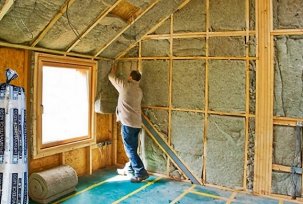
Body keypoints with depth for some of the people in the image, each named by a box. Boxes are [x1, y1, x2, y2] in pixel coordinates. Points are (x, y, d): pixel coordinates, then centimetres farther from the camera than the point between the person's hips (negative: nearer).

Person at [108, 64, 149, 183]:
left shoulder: (125, 85, -8)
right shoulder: (139, 91, 12)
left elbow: (111, 77, 8)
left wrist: (113, 70, 28)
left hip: (128, 123, -8)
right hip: (137, 123, 8)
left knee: (130, 149, -4)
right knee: (132, 148, 17)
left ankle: (141, 173, -4)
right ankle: (129, 168, 31)